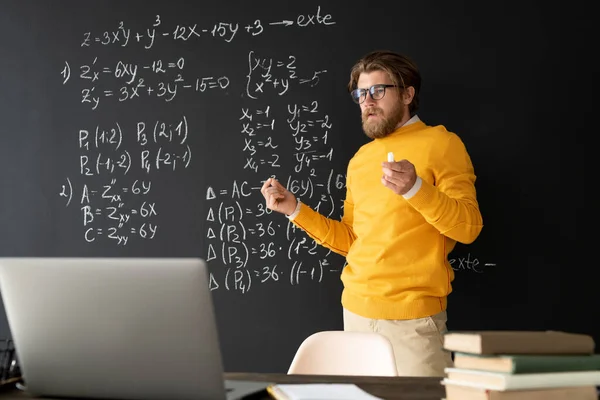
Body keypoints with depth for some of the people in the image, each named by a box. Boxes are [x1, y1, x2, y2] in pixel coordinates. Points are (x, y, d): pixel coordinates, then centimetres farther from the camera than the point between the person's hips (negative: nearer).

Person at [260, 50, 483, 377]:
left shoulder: (441, 144, -3)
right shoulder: (360, 159, 16)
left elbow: (468, 227, -11)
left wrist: (415, 188, -25)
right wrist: (295, 209, 7)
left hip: (413, 316, -6)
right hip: (355, 311, 6)